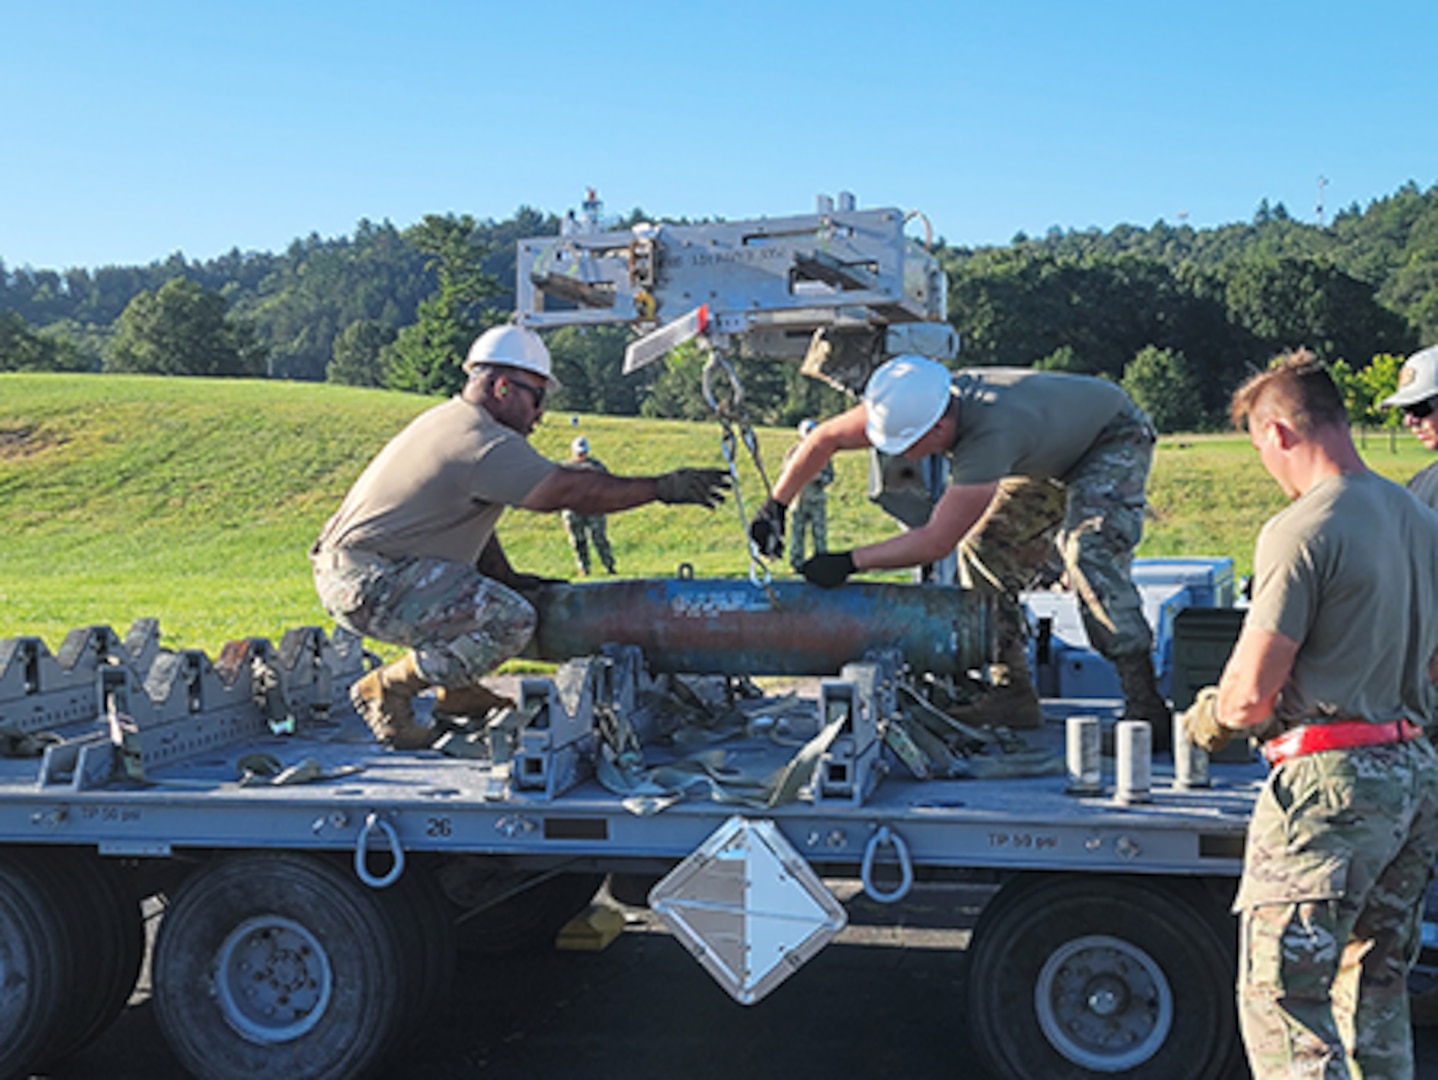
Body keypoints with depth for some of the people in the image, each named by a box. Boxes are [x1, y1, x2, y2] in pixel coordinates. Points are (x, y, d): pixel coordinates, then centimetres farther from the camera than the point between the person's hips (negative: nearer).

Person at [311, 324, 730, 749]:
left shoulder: (449, 419, 15)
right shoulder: (487, 444, -17)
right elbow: (574, 490, -18)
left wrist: (508, 578, 18)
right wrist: (663, 487, -11)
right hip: (367, 587, -11)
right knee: (511, 621, -20)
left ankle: (457, 693, 21)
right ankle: (387, 689, -8)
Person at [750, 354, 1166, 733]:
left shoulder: (990, 438, -43)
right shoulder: (917, 403, -22)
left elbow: (936, 542, -37)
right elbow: (827, 437, -10)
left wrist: (848, 562, -32)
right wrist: (776, 505, -14)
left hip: (1115, 440, -8)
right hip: (1056, 453, 8)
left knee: (1087, 554, -29)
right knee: (985, 552, -1)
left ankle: (1145, 703, -26)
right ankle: (1013, 692, 1)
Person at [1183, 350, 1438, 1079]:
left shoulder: (1301, 531, -15)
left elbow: (1251, 695, -16)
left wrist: (1208, 719, 4)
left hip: (1328, 781, -9)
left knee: (1281, 999, -3)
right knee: (1375, 990, 20)